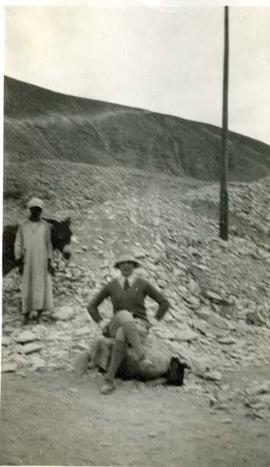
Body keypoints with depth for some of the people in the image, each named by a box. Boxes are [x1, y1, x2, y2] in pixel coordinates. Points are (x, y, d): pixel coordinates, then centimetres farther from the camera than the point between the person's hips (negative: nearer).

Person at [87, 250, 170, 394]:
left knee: (122, 335, -42)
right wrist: (103, 325, 3)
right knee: (124, 315, -41)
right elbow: (92, 306, 15)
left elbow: (164, 303, 5)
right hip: (118, 326, 1)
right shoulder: (111, 286, 7)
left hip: (138, 328, -1)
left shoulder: (143, 284, 2)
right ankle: (142, 357, -44)